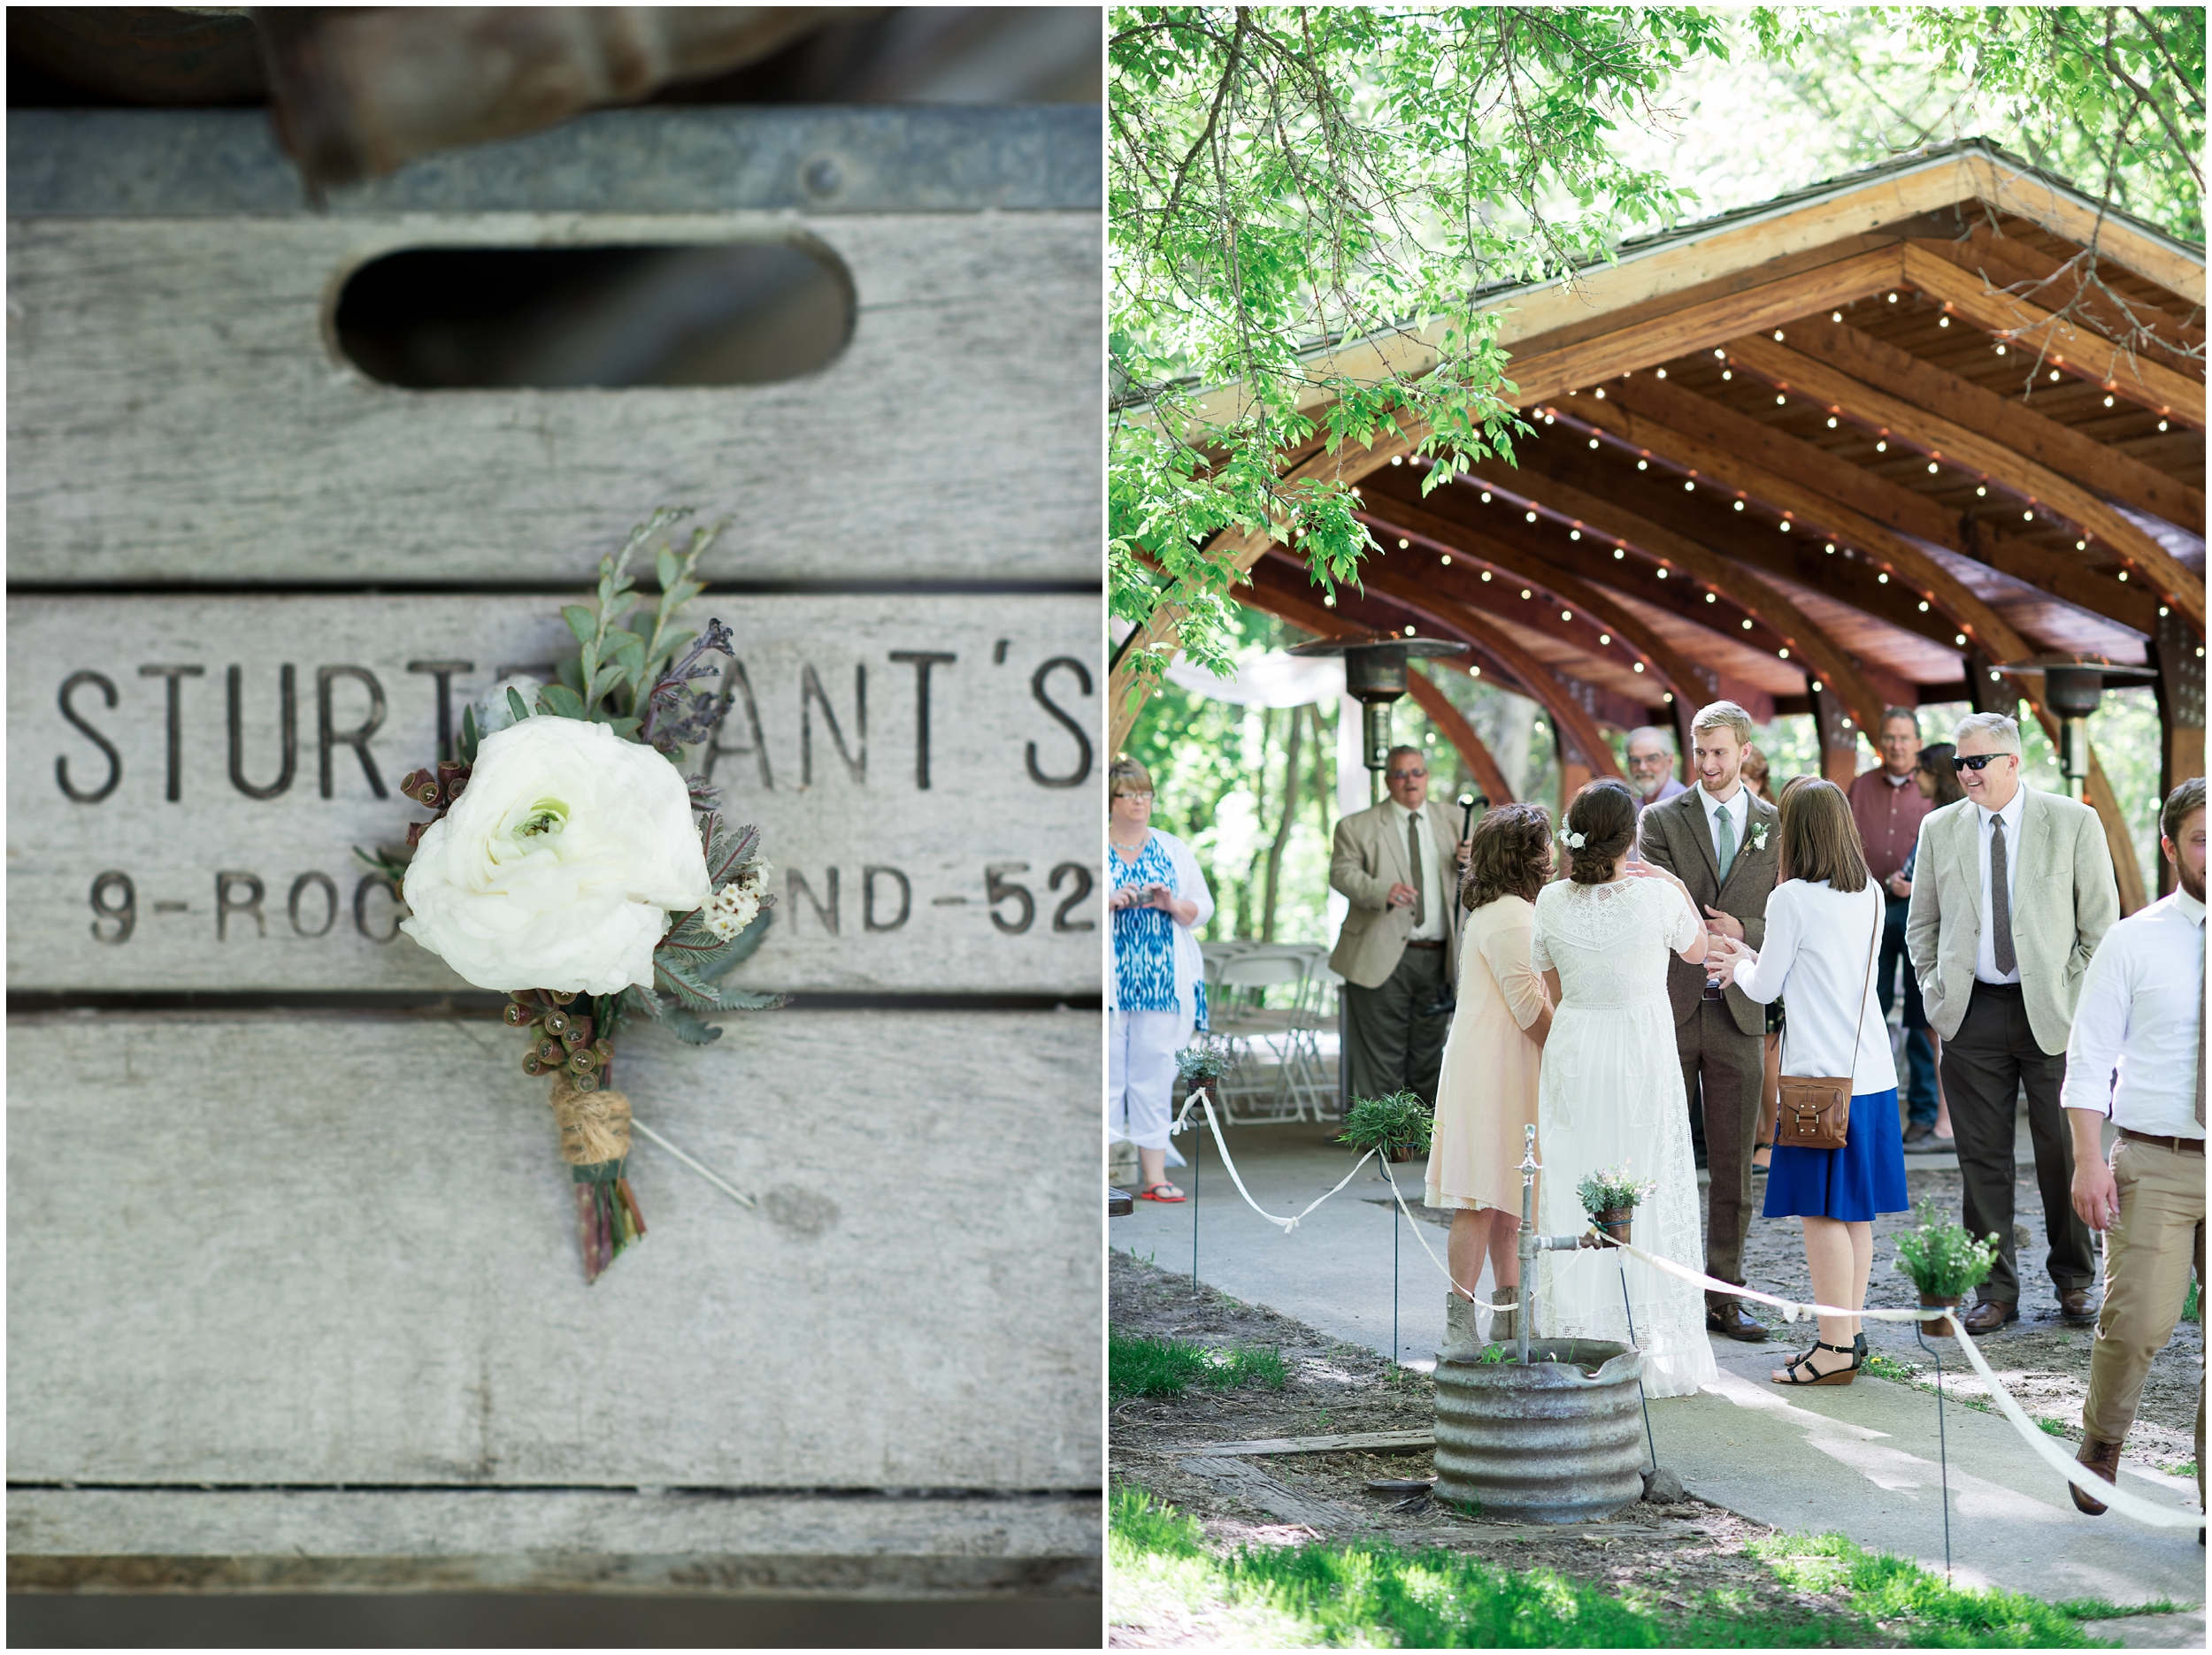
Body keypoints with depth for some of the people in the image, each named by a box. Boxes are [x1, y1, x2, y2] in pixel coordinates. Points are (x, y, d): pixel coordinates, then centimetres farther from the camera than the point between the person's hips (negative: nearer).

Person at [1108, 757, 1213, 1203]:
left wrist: (1172, 904, -8)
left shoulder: (1173, 849, 13)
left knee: (1154, 1074, 2)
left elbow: (1203, 910, 12)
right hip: (1109, 981, -2)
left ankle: (1154, 1175, 4)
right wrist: (1112, 902, -15)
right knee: (1107, 1071, -4)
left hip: (1161, 981, 2)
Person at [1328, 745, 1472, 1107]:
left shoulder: (1449, 819, 15)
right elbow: (1342, 873, -10)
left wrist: (1469, 861, -4)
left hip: (1437, 958, 4)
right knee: (1381, 1059, -3)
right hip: (1384, 960, -4)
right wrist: (1384, 891, -29)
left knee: (1429, 1056, 11)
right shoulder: (1357, 827, 2)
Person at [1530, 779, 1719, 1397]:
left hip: (1572, 1051, 3)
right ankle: (1655, 1353, 8)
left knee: (1574, 1193, 8)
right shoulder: (1659, 894, -12)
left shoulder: (1553, 900, -4)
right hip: (1644, 1054, -3)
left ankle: (1577, 1348, 11)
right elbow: (1697, 950, 10)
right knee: (1647, 1194, 4)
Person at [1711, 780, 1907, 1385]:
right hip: (1871, 1071, 7)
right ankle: (1850, 1332, 19)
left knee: (1822, 1212, -3)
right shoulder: (1870, 895, 8)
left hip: (1821, 1074, -7)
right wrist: (1751, 956, 27)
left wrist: (1742, 964, 19)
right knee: (1856, 1211, 13)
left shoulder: (1793, 898, -12)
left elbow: (1766, 987, -3)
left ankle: (1835, 1347, -1)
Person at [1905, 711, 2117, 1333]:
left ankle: (2074, 1280, 21)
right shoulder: (1940, 828, 8)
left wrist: (2076, 997, -5)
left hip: (2054, 1013, -2)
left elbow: (2100, 921, 1)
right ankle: (1996, 1291, 12)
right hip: (1971, 1013, 2)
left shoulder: (2073, 822, -1)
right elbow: (1921, 924, 16)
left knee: (2065, 1153, 3)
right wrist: (1936, 991, 6)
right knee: (1982, 1157, 3)